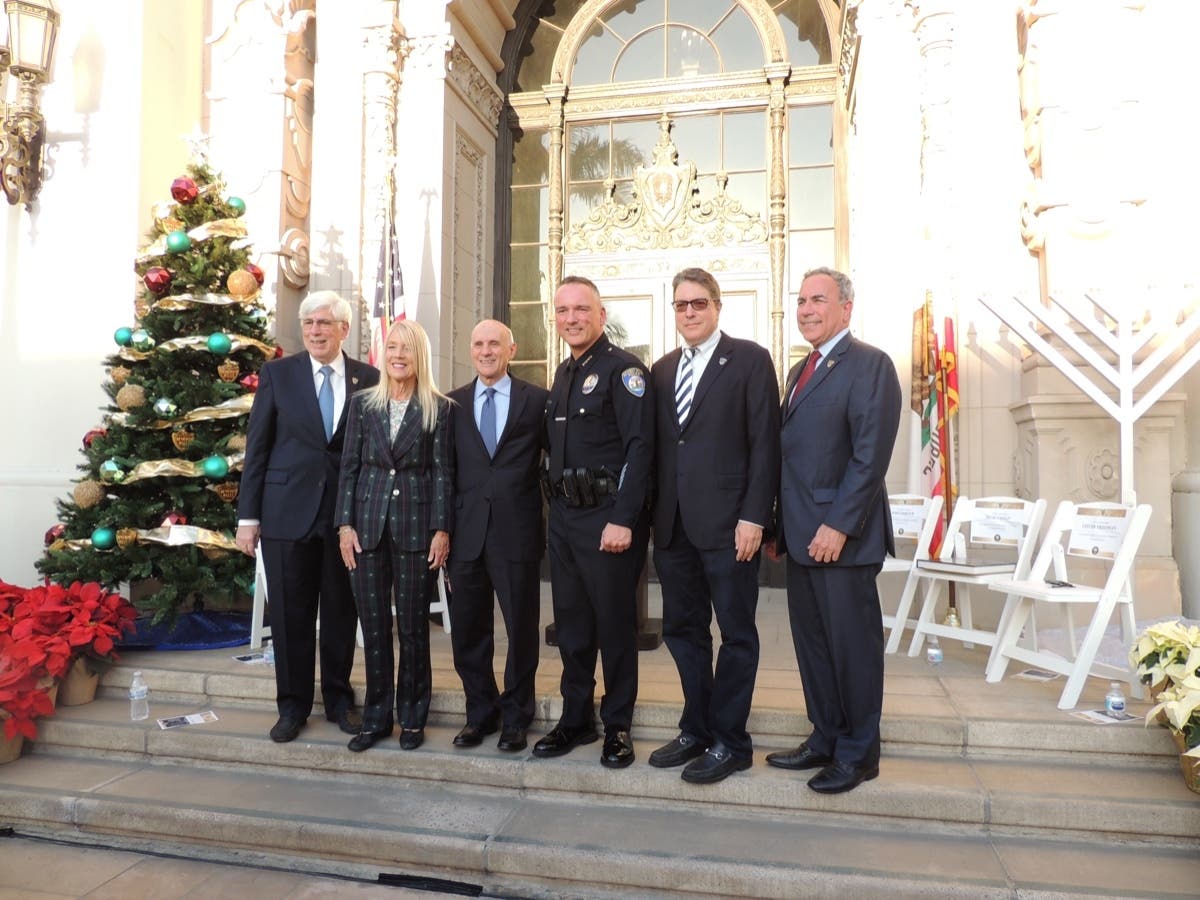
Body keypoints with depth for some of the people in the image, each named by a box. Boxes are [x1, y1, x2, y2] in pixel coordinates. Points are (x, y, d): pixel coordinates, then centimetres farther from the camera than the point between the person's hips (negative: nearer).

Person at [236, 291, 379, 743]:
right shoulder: (277, 374, 2)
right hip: (288, 511, 0)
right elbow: (257, 446, 2)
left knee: (342, 611, 10)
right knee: (290, 613, 8)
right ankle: (293, 705, 25)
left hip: (347, 512, 0)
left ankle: (339, 698, 28)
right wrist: (248, 515, -1)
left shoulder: (368, 379, 2)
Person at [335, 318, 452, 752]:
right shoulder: (362, 404, 8)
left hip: (416, 525, -2)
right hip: (369, 525, 2)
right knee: (373, 625, 8)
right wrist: (345, 524, 0)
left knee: (413, 626, 5)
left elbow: (442, 471, -2)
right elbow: (349, 467, 7)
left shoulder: (439, 409, 0)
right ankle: (376, 717, 21)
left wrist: (441, 529, -7)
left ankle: (412, 716, 20)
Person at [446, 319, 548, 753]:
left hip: (517, 532, -2)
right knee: (467, 631, 10)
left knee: (521, 628, 7)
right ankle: (480, 713, 29)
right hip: (466, 533, 3)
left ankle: (515, 717, 25)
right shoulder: (452, 403, 9)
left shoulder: (538, 400, 1)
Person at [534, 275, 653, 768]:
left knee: (615, 625, 4)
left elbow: (639, 447, -17)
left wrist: (622, 520, -22)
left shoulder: (622, 368, -10)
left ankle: (617, 725, 19)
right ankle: (575, 718, 28)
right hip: (564, 515, 8)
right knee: (570, 623, 14)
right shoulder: (564, 374, 15)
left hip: (608, 518, -7)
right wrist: (556, 504, 12)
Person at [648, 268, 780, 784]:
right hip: (673, 525, 6)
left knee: (736, 634, 5)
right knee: (682, 630, 12)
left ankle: (730, 742, 17)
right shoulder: (662, 369, 15)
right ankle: (696, 729, 26)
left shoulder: (750, 359, -1)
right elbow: (658, 446, 13)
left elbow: (765, 443, -7)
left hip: (727, 523, -5)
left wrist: (754, 516, -14)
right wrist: (655, 514, 7)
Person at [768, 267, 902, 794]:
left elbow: (871, 454, -17)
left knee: (852, 645, 3)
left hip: (841, 536, -8)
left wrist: (838, 525, -20)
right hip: (802, 535, 8)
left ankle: (858, 754, 18)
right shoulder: (801, 371, 18)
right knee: (812, 642, 14)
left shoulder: (870, 364, -8)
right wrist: (781, 526, 13)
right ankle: (825, 739, 28)